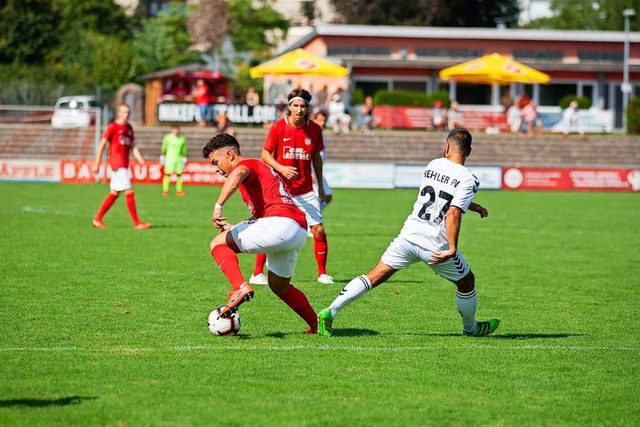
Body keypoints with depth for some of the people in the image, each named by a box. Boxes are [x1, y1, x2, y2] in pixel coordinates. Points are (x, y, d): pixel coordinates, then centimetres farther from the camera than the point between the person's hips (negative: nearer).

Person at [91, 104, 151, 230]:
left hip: (124, 165, 8)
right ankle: (137, 222, -7)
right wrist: (96, 164, -10)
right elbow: (102, 145, -7)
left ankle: (97, 219, 17)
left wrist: (141, 161, 2)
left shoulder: (129, 128, 14)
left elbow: (133, 147, 16)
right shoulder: (113, 127, -7)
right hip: (117, 164, -8)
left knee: (114, 193, 11)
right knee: (129, 192, -10)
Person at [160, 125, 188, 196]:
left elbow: (184, 150, 14)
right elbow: (163, 148, 3)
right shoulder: (167, 137, -2)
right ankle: (165, 190, -3)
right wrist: (162, 158, 0)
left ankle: (179, 190, 8)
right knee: (168, 174, -8)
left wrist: (184, 159, 13)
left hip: (179, 159, 3)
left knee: (179, 174, 2)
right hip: (169, 158, -3)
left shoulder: (182, 138, 7)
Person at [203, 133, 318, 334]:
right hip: (300, 232, 10)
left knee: (218, 244, -6)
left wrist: (218, 206, -29)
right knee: (279, 286, 26)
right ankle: (317, 325, 26)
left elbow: (237, 174, -23)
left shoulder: (247, 165, 4)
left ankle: (241, 287, -26)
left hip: (281, 224, -10)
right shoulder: (258, 169, 32)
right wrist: (234, 228, 22)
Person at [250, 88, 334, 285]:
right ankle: (257, 273, 4)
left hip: (305, 191, 3)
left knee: (319, 230, -3)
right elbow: (265, 154, -5)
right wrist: (281, 168, -22)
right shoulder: (278, 127, -9)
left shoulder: (314, 129, 0)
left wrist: (321, 186, 15)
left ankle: (322, 273, 11)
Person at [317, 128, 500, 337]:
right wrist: (452, 249, -23)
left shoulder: (433, 165, 8)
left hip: (409, 234, 4)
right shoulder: (467, 179, -10)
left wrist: (473, 207, 34)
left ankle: (330, 312, -3)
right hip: (436, 245, -4)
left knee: (375, 277, 8)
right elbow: (453, 214, -21)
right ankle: (471, 328, 41)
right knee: (466, 282, 22)